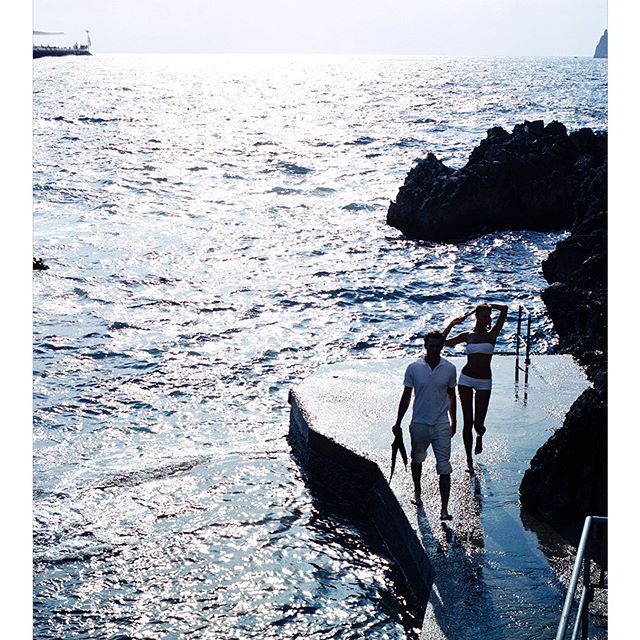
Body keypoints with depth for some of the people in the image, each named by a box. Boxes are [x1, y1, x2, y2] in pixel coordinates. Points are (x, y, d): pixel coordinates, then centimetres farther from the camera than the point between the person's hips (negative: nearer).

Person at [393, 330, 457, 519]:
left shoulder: (449, 369, -3)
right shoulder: (414, 368, -6)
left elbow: (451, 396, 10)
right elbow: (406, 397, 2)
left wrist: (454, 423, 15)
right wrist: (398, 423, 3)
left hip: (441, 425, -1)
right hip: (419, 424, 1)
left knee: (444, 468, -6)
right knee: (417, 460, 19)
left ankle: (444, 509, -5)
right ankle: (417, 492, 44)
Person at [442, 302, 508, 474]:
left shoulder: (491, 335, 1)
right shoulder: (467, 336, 5)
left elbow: (504, 309, -6)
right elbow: (443, 342, 8)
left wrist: (487, 306, 3)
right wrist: (451, 324, 2)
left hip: (484, 382, -1)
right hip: (466, 379, 1)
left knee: (478, 424, -2)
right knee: (467, 422, 2)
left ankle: (479, 435, 37)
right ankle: (469, 460, 12)